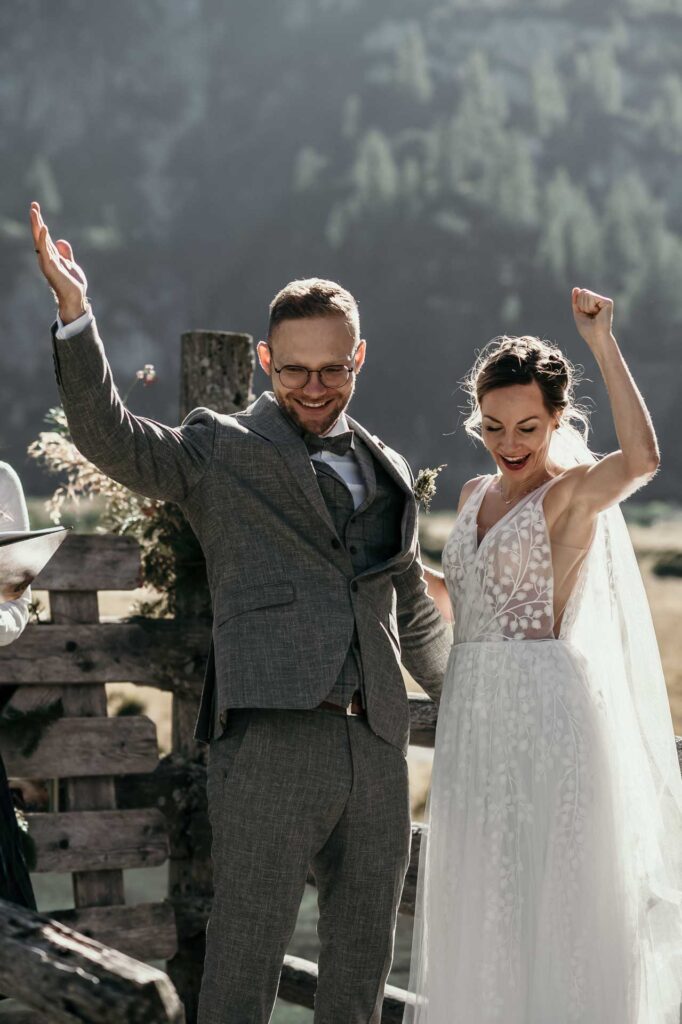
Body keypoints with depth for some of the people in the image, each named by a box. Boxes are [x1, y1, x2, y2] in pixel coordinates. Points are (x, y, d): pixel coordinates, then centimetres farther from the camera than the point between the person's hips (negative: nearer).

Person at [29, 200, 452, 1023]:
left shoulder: (389, 473, 19)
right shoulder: (220, 452, 4)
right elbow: (108, 435, -12)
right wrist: (74, 312, -24)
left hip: (376, 746, 6)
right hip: (269, 739, -5)